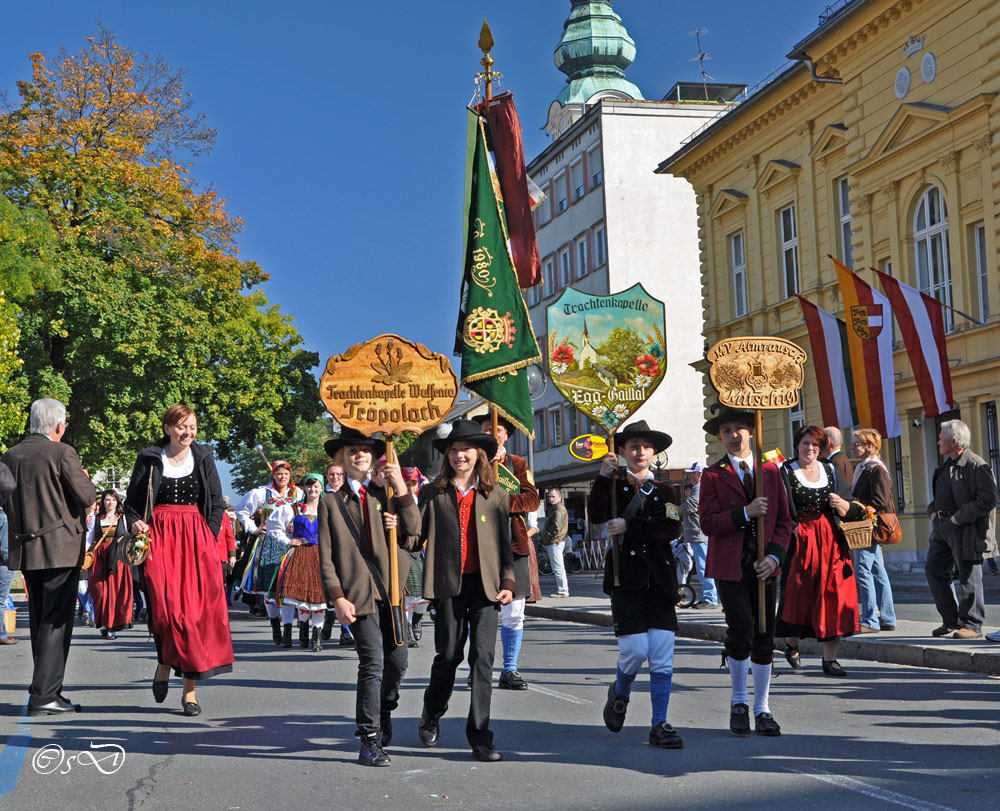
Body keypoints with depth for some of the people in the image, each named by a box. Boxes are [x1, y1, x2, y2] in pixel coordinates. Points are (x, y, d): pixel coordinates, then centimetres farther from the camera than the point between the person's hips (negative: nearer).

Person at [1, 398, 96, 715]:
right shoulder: (62, 453, -11)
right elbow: (86, 497, -11)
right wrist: (83, 478, 9)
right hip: (59, 547, -6)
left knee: (39, 621, 13)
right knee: (56, 621, -4)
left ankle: (49, 692, 17)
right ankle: (43, 695, -8)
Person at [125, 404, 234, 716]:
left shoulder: (203, 457, 10)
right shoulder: (149, 458, 6)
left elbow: (217, 503, 11)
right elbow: (131, 500, 9)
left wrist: (209, 536, 0)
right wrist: (135, 524, -10)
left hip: (196, 538, 1)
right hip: (159, 538, -1)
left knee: (196, 609, -6)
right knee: (165, 606, -15)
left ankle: (189, 689, -1)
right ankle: (165, 663, 13)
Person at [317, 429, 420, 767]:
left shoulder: (386, 494, 14)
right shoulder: (331, 503, 7)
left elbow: (414, 528, -1)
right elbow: (326, 557, 3)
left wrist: (400, 486, -7)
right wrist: (337, 597, -7)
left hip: (391, 587, 3)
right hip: (358, 592, -3)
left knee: (398, 660, 6)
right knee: (373, 662, -11)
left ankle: (383, 714, 34)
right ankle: (370, 741, -4)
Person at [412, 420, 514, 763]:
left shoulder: (496, 495, 10)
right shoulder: (433, 494, 7)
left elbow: (504, 543, 11)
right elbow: (417, 538, 3)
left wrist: (508, 581, 0)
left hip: (485, 585, 1)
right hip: (449, 584, -1)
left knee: (483, 657, -5)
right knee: (449, 655, 4)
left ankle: (480, 735, 2)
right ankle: (431, 715, 31)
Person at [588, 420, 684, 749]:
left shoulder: (663, 490, 12)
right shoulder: (612, 485, 7)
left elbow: (673, 528, -6)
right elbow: (597, 516, -13)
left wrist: (630, 527, -13)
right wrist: (603, 477, -18)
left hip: (660, 578, 2)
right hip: (626, 577, -2)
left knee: (663, 655, -3)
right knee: (635, 650, -8)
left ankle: (659, 725, 5)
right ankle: (619, 694, 24)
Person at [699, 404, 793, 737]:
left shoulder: (771, 472, 10)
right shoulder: (713, 475, 1)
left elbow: (784, 520, 10)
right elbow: (708, 522, -8)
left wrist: (775, 555, -4)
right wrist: (745, 512, -18)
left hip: (764, 566, 3)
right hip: (729, 566, -3)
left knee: (764, 637, 5)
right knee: (741, 630, -13)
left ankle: (762, 709, 17)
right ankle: (739, 702, 9)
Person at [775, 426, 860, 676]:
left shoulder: (831, 471, 14)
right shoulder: (786, 472, 3)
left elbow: (854, 511, 15)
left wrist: (842, 505, -6)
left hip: (830, 542, 3)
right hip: (801, 541, -3)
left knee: (831, 596, -3)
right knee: (798, 596, -2)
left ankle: (830, 658, 1)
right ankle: (791, 645, 23)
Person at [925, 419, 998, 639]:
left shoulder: (976, 465, -12)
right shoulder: (947, 465, 16)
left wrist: (959, 517, -18)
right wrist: (933, 510, 10)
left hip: (965, 528, -9)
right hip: (942, 526, 9)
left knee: (968, 576, -3)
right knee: (934, 570, 7)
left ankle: (972, 625, 5)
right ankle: (951, 620, 16)